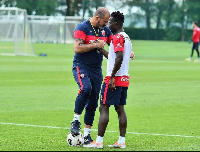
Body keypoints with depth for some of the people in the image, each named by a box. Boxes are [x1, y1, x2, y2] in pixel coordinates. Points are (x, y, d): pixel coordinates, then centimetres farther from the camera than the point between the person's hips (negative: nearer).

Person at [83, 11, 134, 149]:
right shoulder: (127, 38, 17)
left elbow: (119, 58, -23)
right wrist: (100, 49, 26)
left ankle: (99, 141, -8)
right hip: (124, 79, 9)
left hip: (114, 79, -9)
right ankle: (122, 141, 7)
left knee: (104, 108, -6)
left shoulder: (118, 37, -12)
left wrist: (112, 77, -22)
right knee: (120, 109, 9)